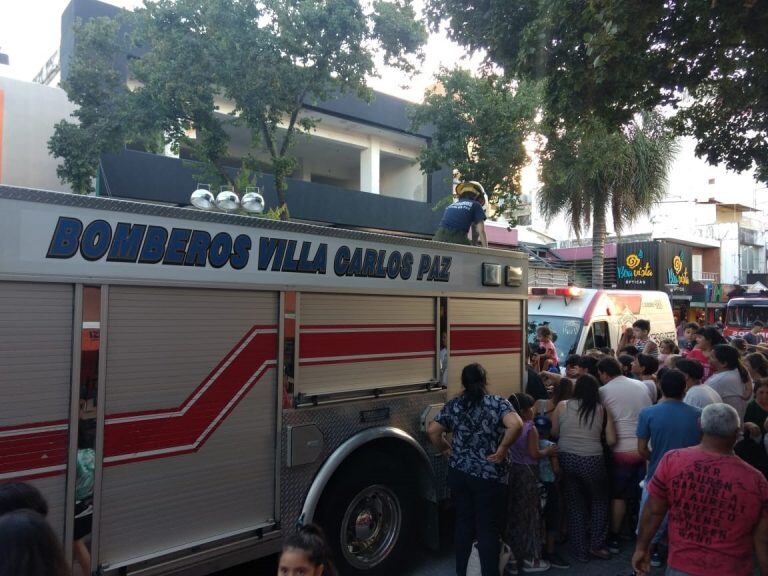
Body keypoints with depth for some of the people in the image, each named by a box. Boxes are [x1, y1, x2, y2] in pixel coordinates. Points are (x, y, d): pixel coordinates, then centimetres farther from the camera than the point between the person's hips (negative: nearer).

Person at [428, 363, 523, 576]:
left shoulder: (453, 404, 2)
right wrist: (502, 450, -14)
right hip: (489, 476, -3)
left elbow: (433, 432, -1)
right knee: (488, 528, 8)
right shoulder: (498, 403, -7)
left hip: (459, 473, 4)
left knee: (464, 523, 18)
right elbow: (516, 425, -24)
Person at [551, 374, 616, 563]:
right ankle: (596, 544, 26)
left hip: (566, 459, 1)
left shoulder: (562, 406, 0)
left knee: (574, 504, 16)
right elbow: (611, 441, -1)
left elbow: (554, 433, 6)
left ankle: (580, 550, 26)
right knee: (599, 501, 25)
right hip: (592, 461, -1)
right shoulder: (602, 409, -1)